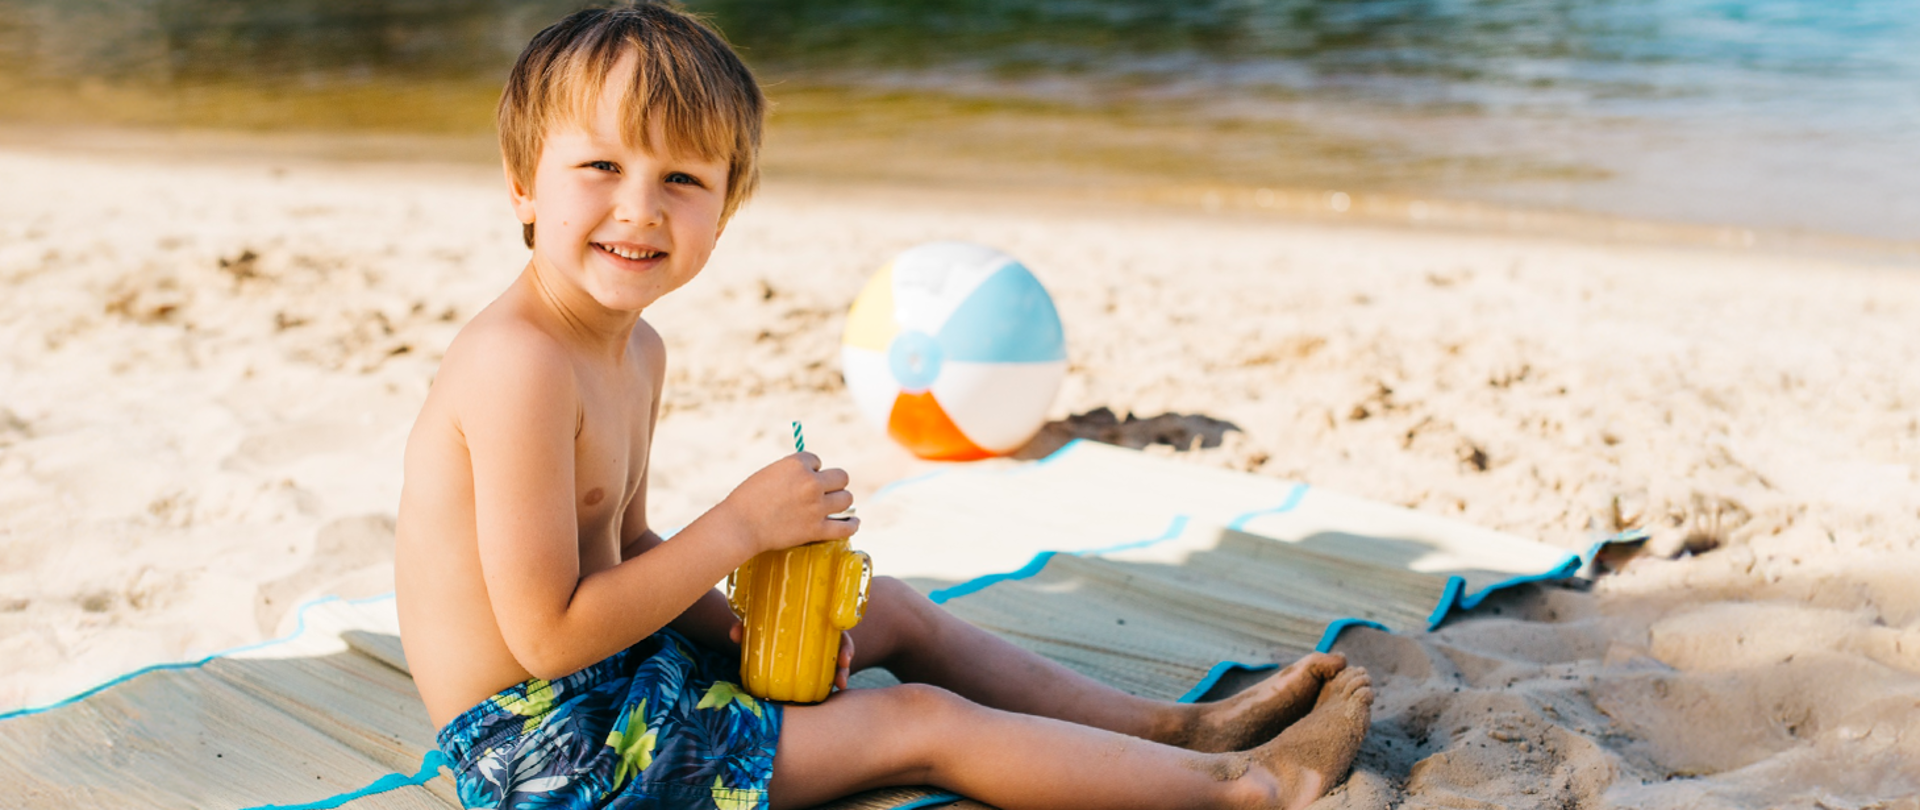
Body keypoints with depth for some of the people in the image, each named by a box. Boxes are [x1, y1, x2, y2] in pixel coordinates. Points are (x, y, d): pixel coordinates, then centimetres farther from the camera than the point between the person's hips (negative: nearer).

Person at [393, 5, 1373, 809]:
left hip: (629, 668, 9)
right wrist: (739, 527, -22)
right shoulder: (519, 364, -27)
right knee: (921, 722, -6)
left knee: (890, 611, 16)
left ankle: (1172, 727, 26)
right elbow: (547, 636, -27)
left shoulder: (635, 349, 4)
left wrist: (739, 630, -2)